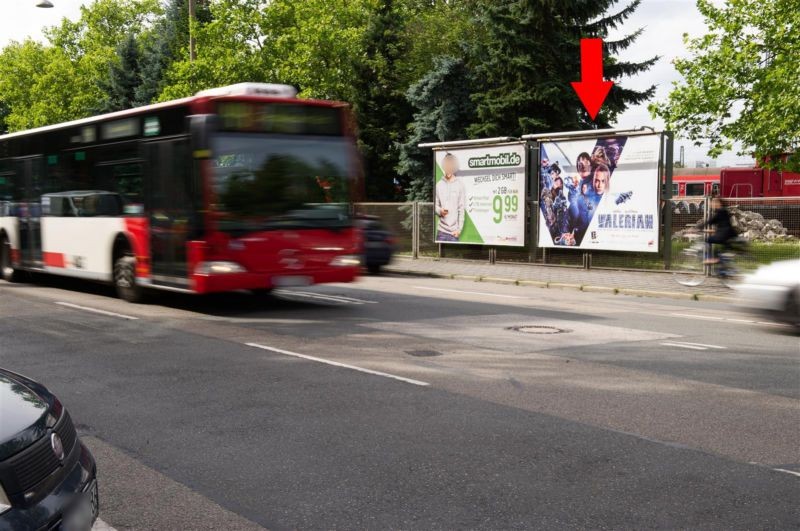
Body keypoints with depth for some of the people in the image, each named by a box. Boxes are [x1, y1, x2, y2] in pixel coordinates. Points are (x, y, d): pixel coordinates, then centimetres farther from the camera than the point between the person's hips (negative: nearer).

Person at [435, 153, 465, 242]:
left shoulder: (460, 185, 0)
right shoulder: (439, 185, 6)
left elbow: (461, 209, -1)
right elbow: (436, 205, 11)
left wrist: (459, 229, -6)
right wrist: (440, 211, -12)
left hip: (454, 231, -2)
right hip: (441, 231, 2)